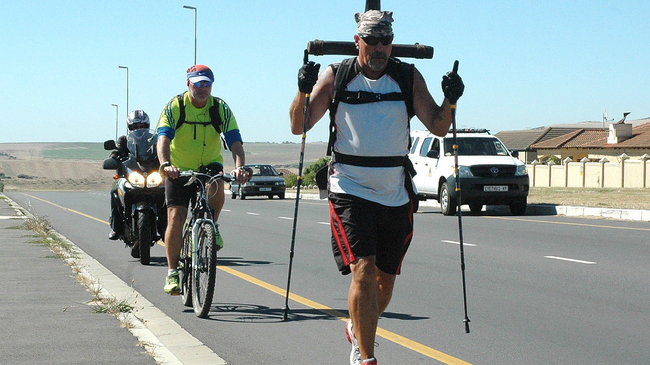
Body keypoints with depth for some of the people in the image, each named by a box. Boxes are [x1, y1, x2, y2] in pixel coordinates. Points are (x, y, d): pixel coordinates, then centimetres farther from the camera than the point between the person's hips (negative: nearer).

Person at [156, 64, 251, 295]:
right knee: (175, 218, -11)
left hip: (210, 165, 1)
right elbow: (163, 138, -27)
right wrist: (165, 164, -46)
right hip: (179, 169, -1)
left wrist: (240, 166, -39)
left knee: (216, 189, -32)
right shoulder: (174, 107, -13)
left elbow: (235, 141, -20)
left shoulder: (220, 109, -9)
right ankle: (172, 272, 0)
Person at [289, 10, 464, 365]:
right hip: (349, 188, -3)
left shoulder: (408, 77, 3)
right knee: (363, 269, -17)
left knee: (385, 278, 13)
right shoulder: (336, 76, -1)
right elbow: (299, 127, -6)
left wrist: (449, 101, -19)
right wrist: (303, 91, -24)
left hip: (395, 193, 3)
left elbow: (437, 127, 0)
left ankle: (358, 328, 41)